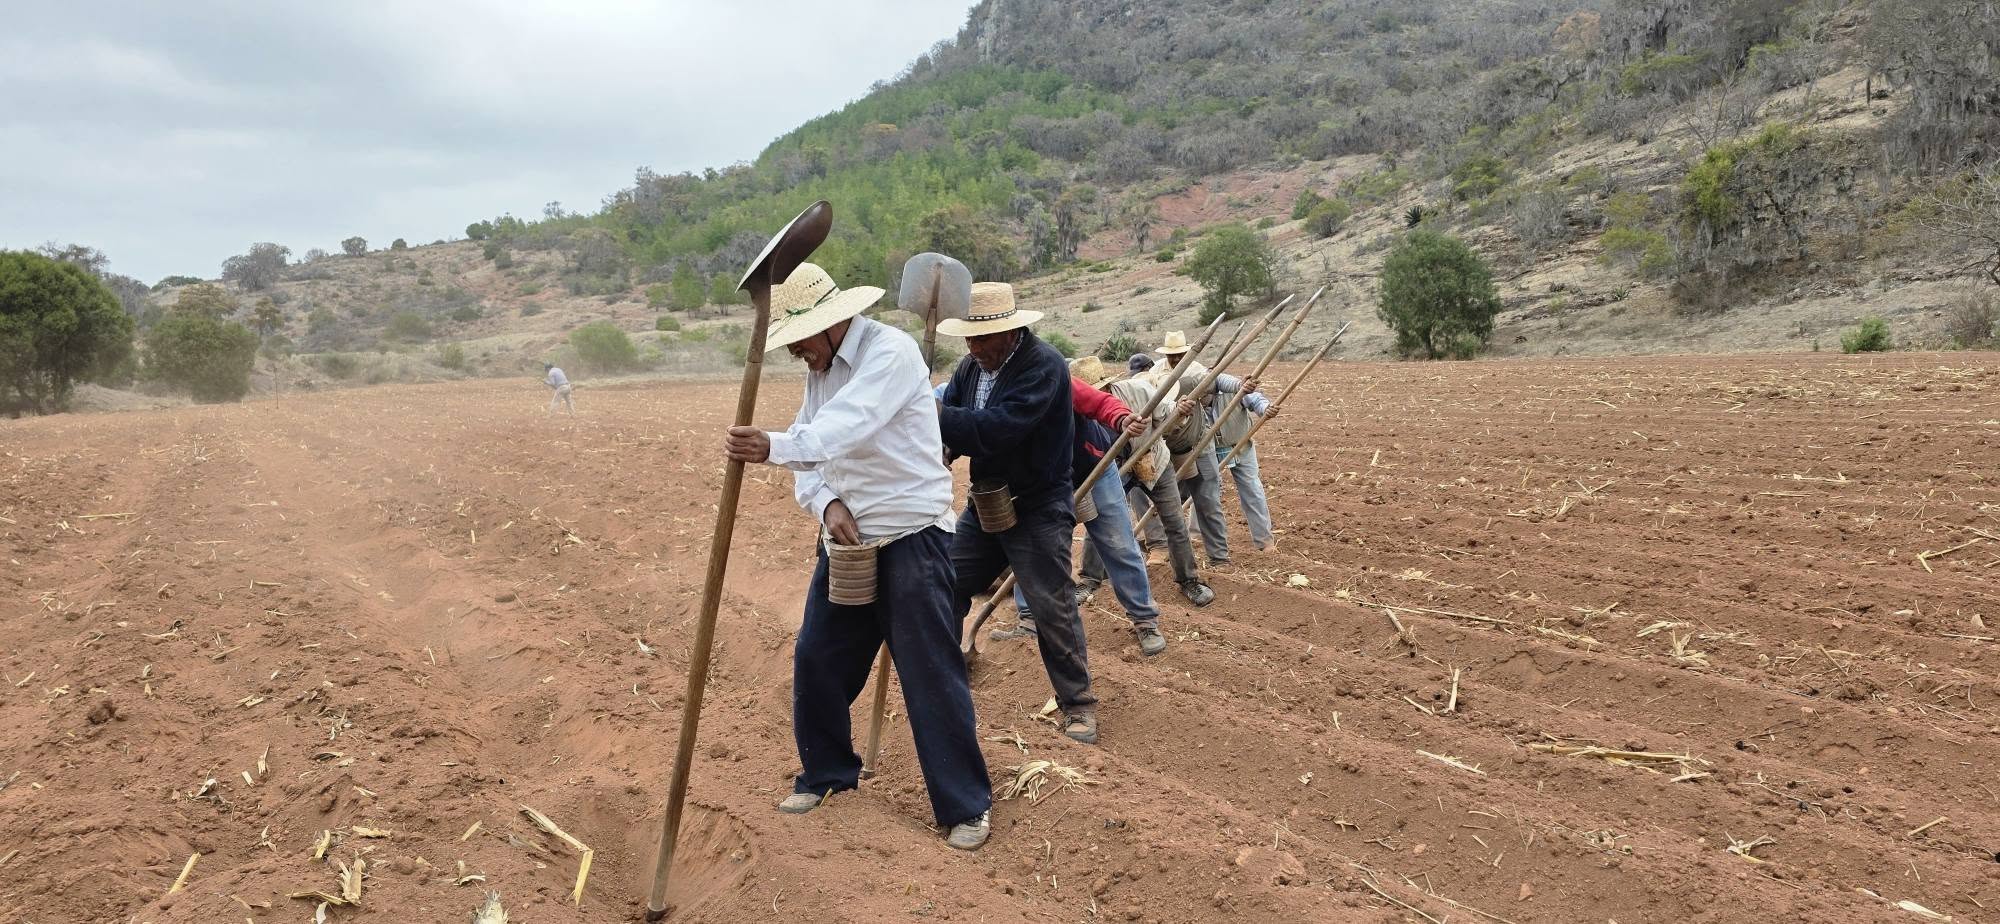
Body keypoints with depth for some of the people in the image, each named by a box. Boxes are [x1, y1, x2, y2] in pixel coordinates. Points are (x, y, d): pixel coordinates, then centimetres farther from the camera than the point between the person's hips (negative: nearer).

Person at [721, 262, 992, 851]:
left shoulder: (891, 352, -18)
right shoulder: (820, 369, 9)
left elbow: (845, 428, -34)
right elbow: (809, 449, 6)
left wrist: (773, 448, -49)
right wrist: (826, 503, -14)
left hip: (911, 537, -8)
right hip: (846, 537, 8)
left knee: (931, 673, -4)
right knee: (817, 660, 12)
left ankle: (965, 807, 9)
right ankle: (826, 773, 33)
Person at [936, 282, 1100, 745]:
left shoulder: (1043, 365, -21)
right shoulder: (970, 366, 4)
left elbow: (1000, 428, -32)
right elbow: (952, 422, 1)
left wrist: (937, 417, -31)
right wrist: (942, 445, -23)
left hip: (1038, 509, -7)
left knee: (1053, 608, -4)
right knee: (946, 588, 11)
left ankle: (1079, 705, 11)